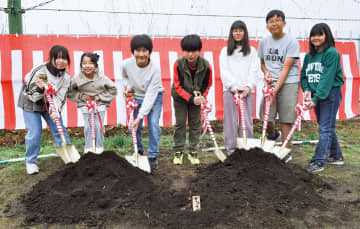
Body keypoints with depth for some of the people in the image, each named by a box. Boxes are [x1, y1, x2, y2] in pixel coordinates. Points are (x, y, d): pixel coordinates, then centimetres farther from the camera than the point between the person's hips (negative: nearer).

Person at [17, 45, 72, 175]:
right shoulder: (40, 71, -28)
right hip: (31, 102, -4)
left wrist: (55, 111, -35)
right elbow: (32, 95, -21)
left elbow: (60, 96, -17)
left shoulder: (66, 77, -15)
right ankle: (30, 161, 10)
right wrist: (40, 89, -43)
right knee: (34, 132, -9)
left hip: (51, 104, 4)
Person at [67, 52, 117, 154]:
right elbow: (70, 92, 0)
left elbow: (112, 90, -3)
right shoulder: (77, 79, -14)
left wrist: (99, 97, -10)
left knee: (98, 126, -1)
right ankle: (88, 147, 16)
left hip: (100, 105, 0)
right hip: (85, 105, 0)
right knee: (88, 127, -2)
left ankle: (99, 147, 17)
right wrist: (81, 96, -14)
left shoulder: (102, 78, -15)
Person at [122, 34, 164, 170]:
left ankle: (153, 157, 0)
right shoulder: (127, 64, -20)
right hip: (136, 97, 3)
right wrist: (128, 87, -13)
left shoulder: (155, 70, -31)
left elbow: (150, 96, -31)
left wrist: (140, 116, -35)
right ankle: (138, 152, 24)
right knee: (134, 126, 0)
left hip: (154, 97, -3)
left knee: (153, 125, -15)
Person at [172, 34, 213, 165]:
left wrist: (202, 96, -21)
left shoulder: (206, 65, -20)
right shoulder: (178, 64, -25)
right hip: (180, 97, -1)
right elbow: (178, 86, -19)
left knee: (195, 123, 6)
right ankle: (178, 152, 15)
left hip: (197, 97, 2)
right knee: (180, 123, 3)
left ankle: (193, 152, 16)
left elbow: (207, 84, -4)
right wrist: (191, 99, -28)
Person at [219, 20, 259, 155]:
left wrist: (248, 86, -10)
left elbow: (254, 70, 5)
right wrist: (233, 87, -9)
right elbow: (224, 71, 3)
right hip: (230, 90, 0)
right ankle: (231, 149, 5)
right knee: (231, 121, -2)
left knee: (247, 121, -1)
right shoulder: (225, 51, 13)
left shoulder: (251, 51, 15)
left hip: (247, 90, 0)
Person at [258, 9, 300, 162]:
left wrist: (276, 89, -19)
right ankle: (272, 135, 36)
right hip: (270, 83, 4)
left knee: (285, 119, -2)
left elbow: (286, 68, -13)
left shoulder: (291, 42, -7)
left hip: (288, 83, -4)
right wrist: (266, 73, -1)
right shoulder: (264, 42, 8)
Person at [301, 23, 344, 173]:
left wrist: (316, 98, -22)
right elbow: (304, 75, 12)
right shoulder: (309, 55, 9)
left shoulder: (332, 53, -13)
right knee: (327, 127, 15)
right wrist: (307, 90, -7)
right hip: (315, 95, 8)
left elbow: (327, 78, -19)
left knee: (325, 128, -7)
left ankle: (318, 161, -6)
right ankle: (336, 156, 29)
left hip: (330, 94, -8)